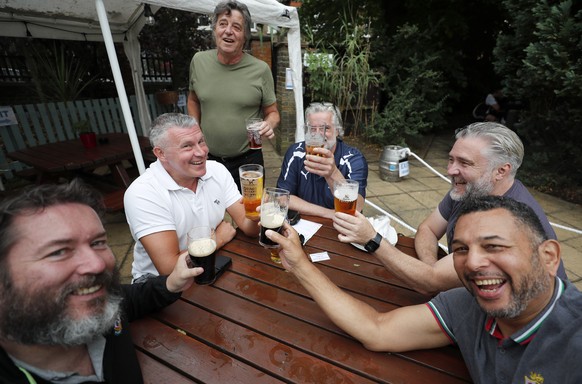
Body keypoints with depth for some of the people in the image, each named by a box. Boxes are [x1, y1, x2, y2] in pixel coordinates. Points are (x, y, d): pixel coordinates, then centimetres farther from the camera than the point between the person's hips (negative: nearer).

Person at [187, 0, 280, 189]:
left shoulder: (260, 69, -10)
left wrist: (269, 124, -22)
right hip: (207, 158, 3)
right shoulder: (198, 61, -1)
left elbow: (272, 112, 0)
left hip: (247, 160, -2)